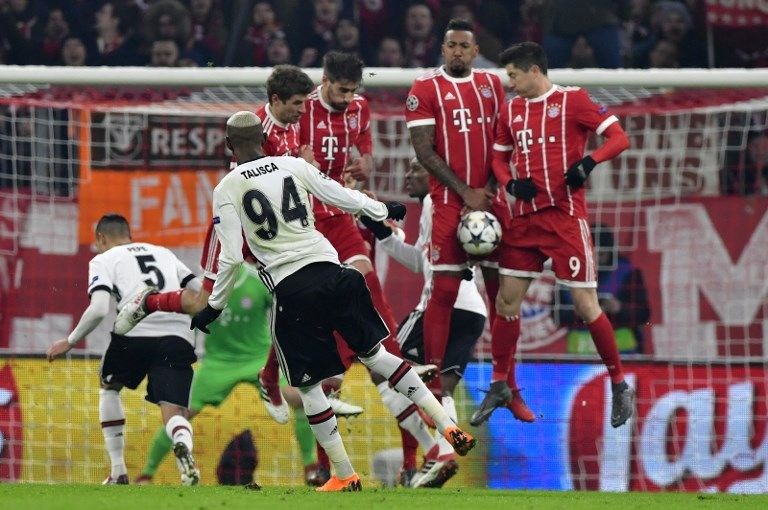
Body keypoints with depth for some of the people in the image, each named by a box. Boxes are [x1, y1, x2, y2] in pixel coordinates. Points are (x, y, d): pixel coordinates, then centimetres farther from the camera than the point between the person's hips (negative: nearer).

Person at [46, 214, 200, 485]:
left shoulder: (103, 260, 15)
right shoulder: (163, 253, 29)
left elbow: (99, 309, -2)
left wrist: (70, 341, 9)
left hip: (135, 331, -2)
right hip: (178, 335, 2)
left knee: (109, 387, 27)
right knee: (174, 411, -2)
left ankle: (118, 471, 22)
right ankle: (183, 446, -41)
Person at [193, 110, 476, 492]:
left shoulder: (226, 189, -1)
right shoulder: (294, 166, 7)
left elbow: (231, 257, -5)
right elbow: (345, 198, 12)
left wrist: (214, 305, 7)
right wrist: (383, 211, 31)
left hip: (290, 290, -3)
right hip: (328, 270, 3)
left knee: (307, 385, 11)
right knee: (374, 353, 16)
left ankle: (345, 476, 14)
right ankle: (447, 427, 8)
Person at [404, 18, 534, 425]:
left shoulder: (492, 85, 12)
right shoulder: (425, 89, -2)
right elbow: (424, 151, -8)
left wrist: (489, 188, -1)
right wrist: (465, 193, -12)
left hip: (492, 202, 4)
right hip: (448, 204, -4)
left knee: (502, 291, 3)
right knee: (443, 292, -5)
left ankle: (505, 385, 9)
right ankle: (432, 387, 0)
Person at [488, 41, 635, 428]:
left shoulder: (573, 100, -5)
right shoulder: (512, 110, 13)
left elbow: (619, 138, -8)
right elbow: (499, 155, 21)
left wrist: (588, 162, -25)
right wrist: (509, 183, 0)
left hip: (566, 217, -6)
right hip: (526, 218, 6)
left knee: (585, 303, -6)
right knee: (507, 299, 4)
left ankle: (619, 386, 6)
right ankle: (500, 386, 16)